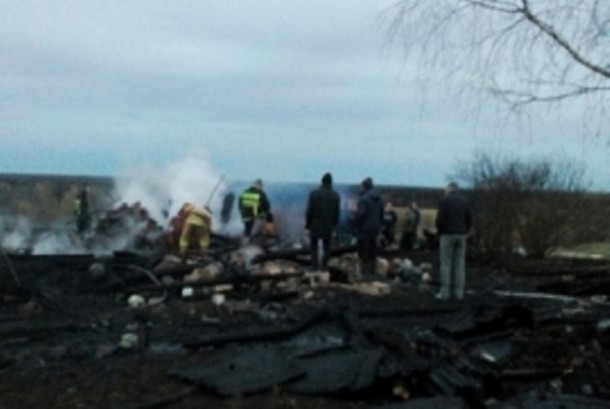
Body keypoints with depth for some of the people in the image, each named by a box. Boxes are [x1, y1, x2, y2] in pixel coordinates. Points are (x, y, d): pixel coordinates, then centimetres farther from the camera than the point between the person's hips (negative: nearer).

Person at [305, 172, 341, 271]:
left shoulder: (314, 193, -11)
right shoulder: (336, 195, -4)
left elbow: (309, 211, -9)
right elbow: (337, 212, -1)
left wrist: (307, 223, 2)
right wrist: (334, 224, 12)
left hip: (315, 225, -2)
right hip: (329, 226, 2)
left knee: (314, 245, 9)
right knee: (326, 247, 11)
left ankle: (315, 265, 5)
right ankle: (324, 265, 11)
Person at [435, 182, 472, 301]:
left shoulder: (445, 200, -5)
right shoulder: (464, 200, 9)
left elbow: (440, 218, -10)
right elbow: (469, 219, 8)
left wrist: (440, 232, 4)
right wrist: (465, 231, 15)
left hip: (448, 234, -4)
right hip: (461, 235, 4)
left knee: (446, 263, -2)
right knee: (460, 263, 5)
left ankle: (445, 292, -5)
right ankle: (459, 292, 4)